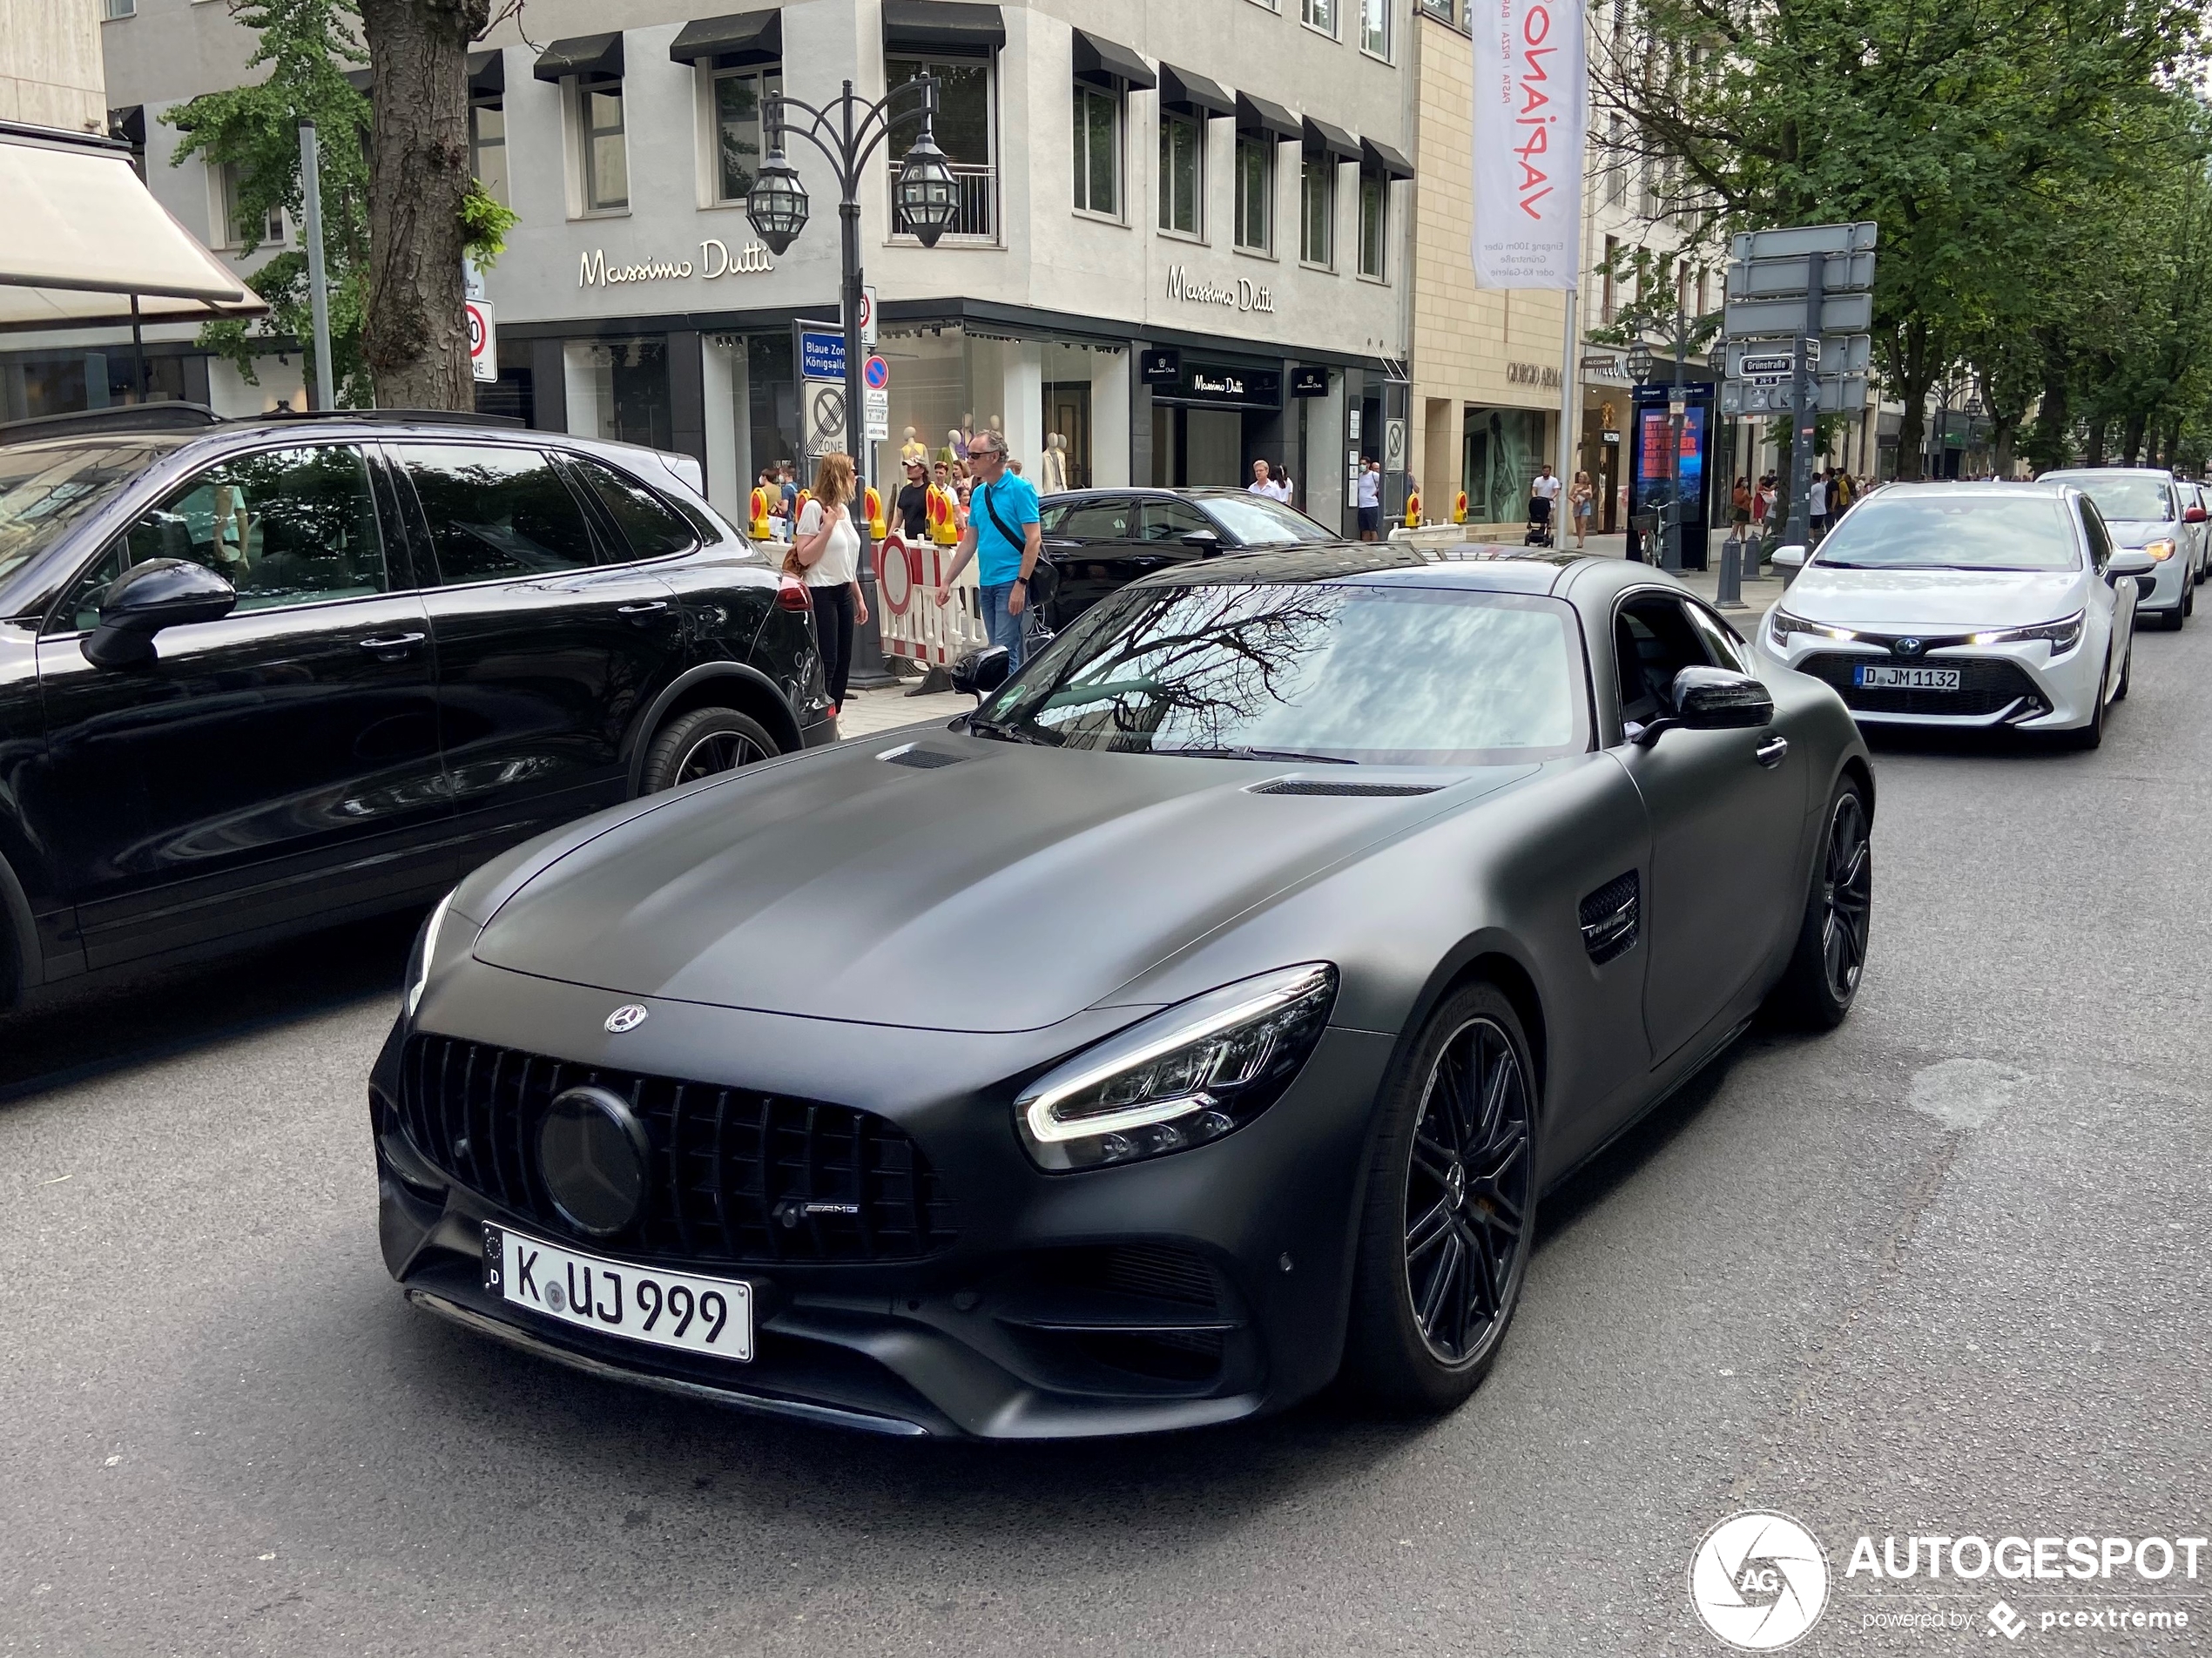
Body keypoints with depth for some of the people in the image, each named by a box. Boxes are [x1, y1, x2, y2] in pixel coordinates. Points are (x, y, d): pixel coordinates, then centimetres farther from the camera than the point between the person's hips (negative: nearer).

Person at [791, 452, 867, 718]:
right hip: (821, 593, -8)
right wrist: (828, 526, -18)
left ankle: (832, 721, 15)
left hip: (844, 592, 8)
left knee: (843, 661, 8)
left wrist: (859, 598, 19)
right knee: (826, 662, -9)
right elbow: (804, 557, -16)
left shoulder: (844, 509, 12)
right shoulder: (814, 508, -11)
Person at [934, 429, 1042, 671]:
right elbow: (969, 542, 19)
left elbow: (1034, 540, -13)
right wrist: (947, 581, 16)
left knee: (1006, 651, -11)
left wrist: (1021, 585, -19)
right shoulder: (978, 494, 13)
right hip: (986, 584, 8)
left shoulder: (1020, 489, -9)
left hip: (1010, 582, -8)